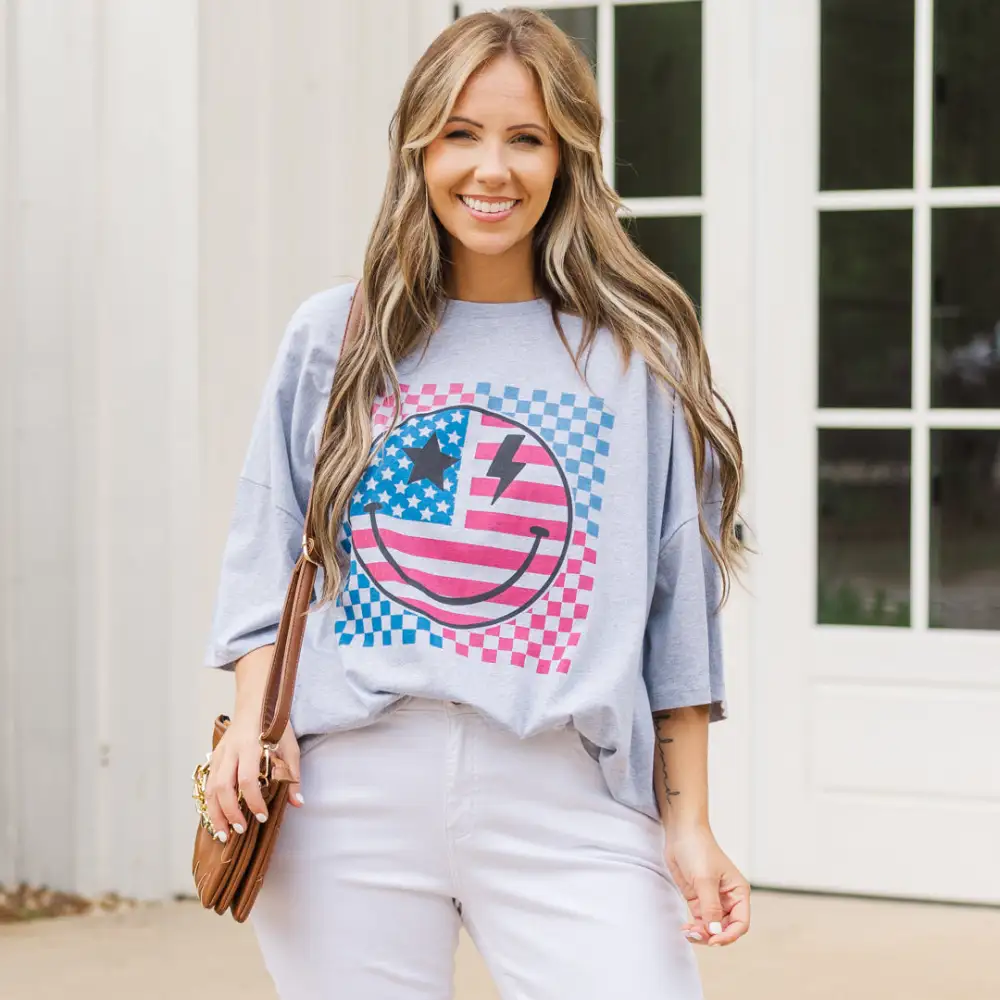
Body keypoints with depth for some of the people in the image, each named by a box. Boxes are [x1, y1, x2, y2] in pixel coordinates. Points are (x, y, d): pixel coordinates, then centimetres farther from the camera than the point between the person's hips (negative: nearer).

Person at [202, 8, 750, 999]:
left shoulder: (642, 355, 7)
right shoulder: (333, 340, 11)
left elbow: (677, 618, 7)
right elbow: (267, 558, 13)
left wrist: (688, 822, 3)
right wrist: (255, 715, -3)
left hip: (565, 799, -1)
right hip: (347, 793, 1)